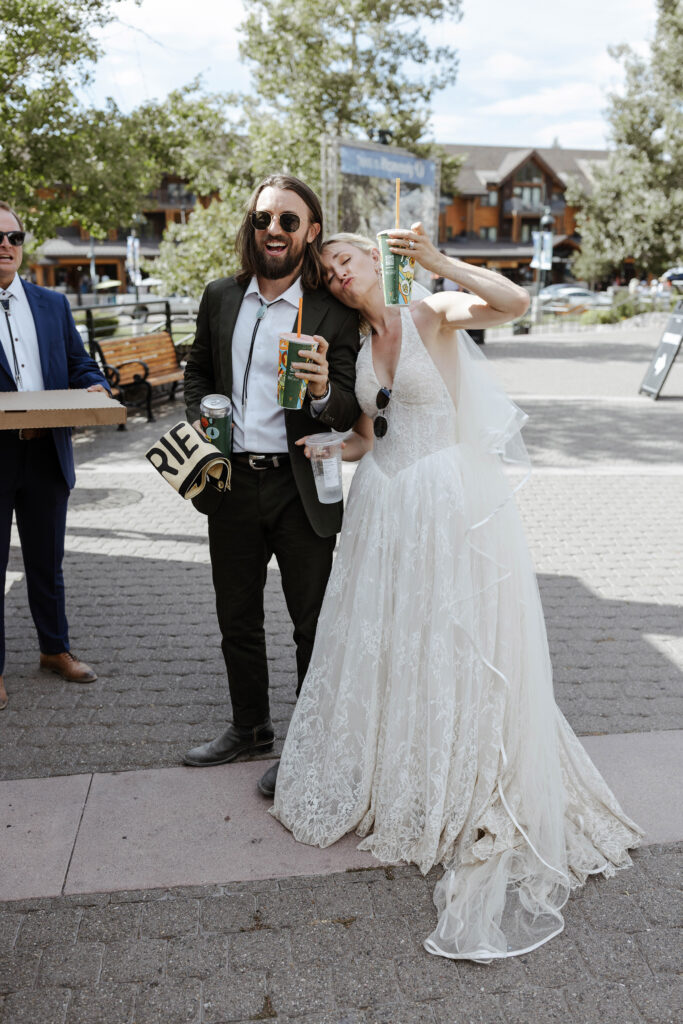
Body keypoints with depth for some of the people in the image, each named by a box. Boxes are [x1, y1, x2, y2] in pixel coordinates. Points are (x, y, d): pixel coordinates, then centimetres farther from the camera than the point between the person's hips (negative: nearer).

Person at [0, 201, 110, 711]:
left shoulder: (53, 304, 11)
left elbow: (81, 365, 13)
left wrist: (95, 387, -10)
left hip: (47, 456, 4)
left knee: (47, 561, 17)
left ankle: (56, 648, 33)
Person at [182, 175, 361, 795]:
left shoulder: (333, 313, -7)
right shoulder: (220, 299, 6)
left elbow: (351, 410, -8)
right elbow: (198, 370, 18)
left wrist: (323, 392, -30)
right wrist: (200, 417, -2)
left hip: (301, 489, -4)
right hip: (231, 484, 4)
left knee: (314, 624, 9)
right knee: (237, 620, 18)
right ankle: (250, 727, 39)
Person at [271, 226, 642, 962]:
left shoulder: (434, 316, -4)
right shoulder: (361, 346, 13)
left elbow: (514, 302, -23)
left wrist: (438, 263, -28)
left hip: (448, 503, -6)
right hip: (383, 506, 6)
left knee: (456, 650, -1)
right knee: (382, 644, 13)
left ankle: (477, 806, 15)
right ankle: (386, 784, 35)